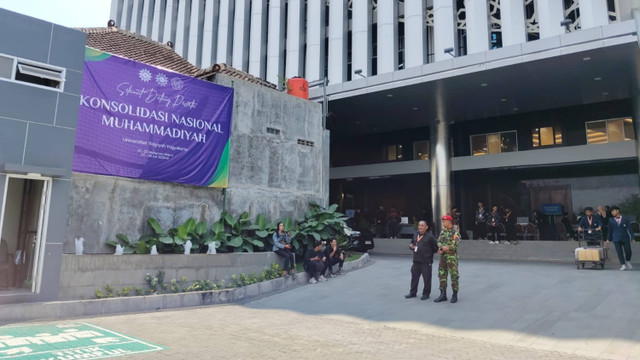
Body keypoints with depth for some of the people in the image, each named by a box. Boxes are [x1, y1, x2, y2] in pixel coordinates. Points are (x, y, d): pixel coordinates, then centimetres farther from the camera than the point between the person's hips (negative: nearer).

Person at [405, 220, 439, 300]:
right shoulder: (415, 235, 9)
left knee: (426, 278, 3)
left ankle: (426, 294, 17)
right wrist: (411, 246, 3)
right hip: (416, 261, 6)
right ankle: (412, 292, 25)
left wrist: (429, 253, -1)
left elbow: (435, 248, -4)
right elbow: (412, 243, 23)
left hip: (426, 262, -6)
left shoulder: (430, 237, -8)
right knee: (414, 277, 13)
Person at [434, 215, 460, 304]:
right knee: (442, 275, 8)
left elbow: (454, 245, -18)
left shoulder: (455, 233, -9)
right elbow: (438, 242, 7)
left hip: (452, 257, -7)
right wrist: (442, 248, -14)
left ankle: (455, 295, 10)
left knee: (454, 276, -1)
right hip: (443, 257, 7)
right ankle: (443, 295, 16)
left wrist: (442, 248, -13)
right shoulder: (442, 232, 12)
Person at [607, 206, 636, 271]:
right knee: (619, 252, -6)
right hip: (616, 239, 1)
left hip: (625, 238, -1)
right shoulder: (611, 220, 7)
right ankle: (623, 265, 0)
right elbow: (610, 230, 11)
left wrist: (632, 237, -7)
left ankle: (627, 262, 28)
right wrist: (608, 239, 9)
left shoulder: (625, 219, 3)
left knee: (628, 251, 0)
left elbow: (629, 228, 1)